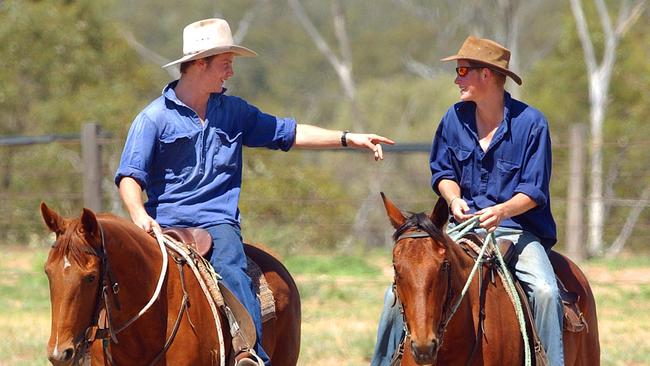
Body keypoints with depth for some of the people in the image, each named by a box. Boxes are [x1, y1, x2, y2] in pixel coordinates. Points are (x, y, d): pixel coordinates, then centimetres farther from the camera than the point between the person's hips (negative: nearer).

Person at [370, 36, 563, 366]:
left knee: (545, 290, -32)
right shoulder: (455, 118, 5)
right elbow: (442, 172, 15)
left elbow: (534, 191, -9)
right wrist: (454, 200, -8)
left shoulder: (531, 123, -8)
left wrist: (502, 211, -28)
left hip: (517, 229, -4)